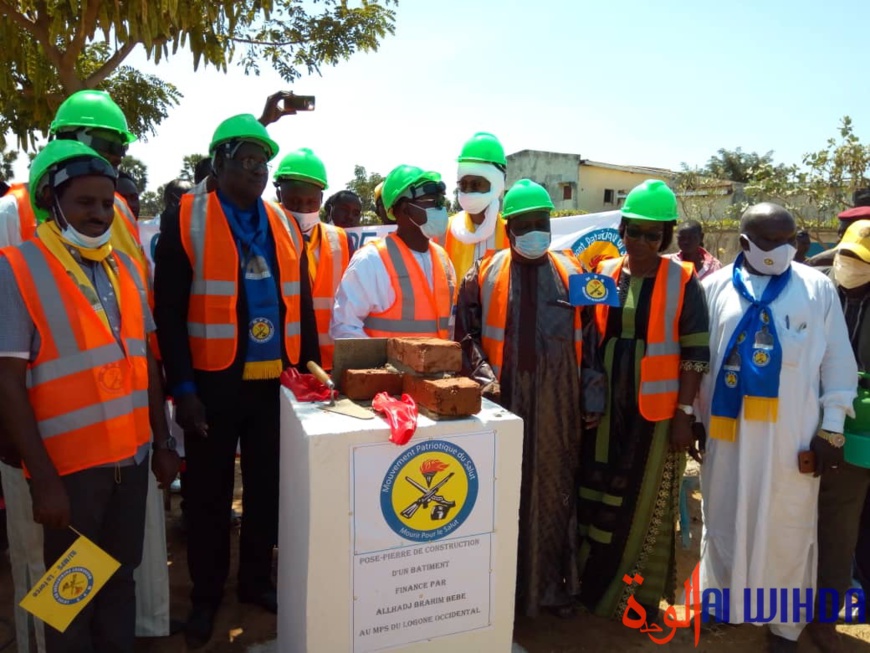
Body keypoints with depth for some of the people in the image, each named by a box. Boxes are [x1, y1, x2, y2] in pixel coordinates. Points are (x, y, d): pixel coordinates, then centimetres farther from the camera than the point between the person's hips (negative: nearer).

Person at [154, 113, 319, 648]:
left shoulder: (285, 224, 8)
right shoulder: (185, 220, -5)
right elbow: (169, 312, -8)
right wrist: (182, 388, -12)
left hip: (275, 381, 4)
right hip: (214, 383, -3)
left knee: (268, 486, 15)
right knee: (209, 493, 12)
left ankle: (257, 580, 36)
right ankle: (206, 595, 32)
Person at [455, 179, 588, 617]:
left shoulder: (572, 273, 7)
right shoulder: (485, 273, 3)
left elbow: (589, 334, 7)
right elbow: (465, 332, 0)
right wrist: (484, 377, -12)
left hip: (559, 402, 2)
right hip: (505, 397, -1)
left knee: (555, 488, 10)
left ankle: (553, 583, 26)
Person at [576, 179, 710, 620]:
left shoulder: (683, 281, -4)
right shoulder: (604, 274, 5)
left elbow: (695, 353, -4)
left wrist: (684, 412, -8)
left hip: (656, 411, -3)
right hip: (605, 408, 3)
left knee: (647, 502, 9)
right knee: (597, 496, 12)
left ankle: (639, 594, 26)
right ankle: (592, 583, 31)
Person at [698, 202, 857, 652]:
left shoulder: (818, 287, 0)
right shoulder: (716, 288, 2)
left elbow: (838, 361, 2)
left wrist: (831, 429, -1)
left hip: (792, 434, -1)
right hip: (728, 430, 1)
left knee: (788, 530, 10)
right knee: (725, 522, 16)